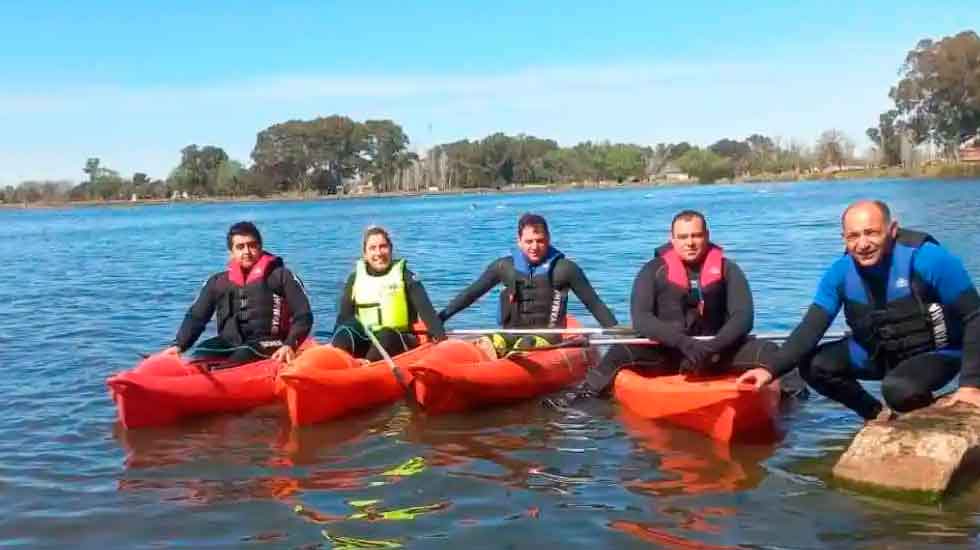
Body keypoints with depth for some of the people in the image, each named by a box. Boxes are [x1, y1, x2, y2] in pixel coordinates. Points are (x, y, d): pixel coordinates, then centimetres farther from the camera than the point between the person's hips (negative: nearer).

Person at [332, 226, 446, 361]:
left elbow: (426, 310, -8)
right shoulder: (355, 279, 11)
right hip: (365, 344, 3)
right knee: (344, 334, -27)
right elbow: (343, 318, 10)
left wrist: (440, 337, -24)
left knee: (386, 335, -35)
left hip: (400, 343, -2)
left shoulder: (404, 276, 3)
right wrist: (336, 345, -7)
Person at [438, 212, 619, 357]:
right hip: (511, 334, 2)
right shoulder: (504, 267, 8)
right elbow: (470, 294, 14)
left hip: (547, 336, -2)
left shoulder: (564, 268, 1)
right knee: (487, 344, -30)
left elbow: (595, 304, 4)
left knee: (525, 345, -35)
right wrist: (439, 318, 8)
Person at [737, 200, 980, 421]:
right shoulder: (840, 272, -13)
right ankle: (879, 413, 11)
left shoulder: (927, 258, -26)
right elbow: (811, 327, -14)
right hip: (878, 353, 5)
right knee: (813, 365, -12)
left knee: (900, 389, -35)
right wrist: (772, 370, -29)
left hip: (935, 353, -5)